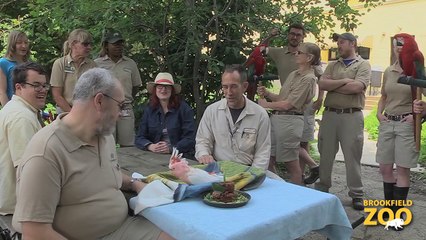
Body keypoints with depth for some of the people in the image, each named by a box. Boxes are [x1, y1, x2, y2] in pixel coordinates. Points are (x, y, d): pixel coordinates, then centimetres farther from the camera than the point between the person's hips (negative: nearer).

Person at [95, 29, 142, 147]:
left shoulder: (131, 64, 7)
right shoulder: (97, 64, 0)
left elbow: (136, 85, 16)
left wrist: (127, 100, 12)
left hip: (126, 110, 2)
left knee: (127, 146, 5)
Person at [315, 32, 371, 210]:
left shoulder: (363, 65, 3)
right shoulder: (332, 65, 15)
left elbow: (356, 87, -15)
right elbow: (322, 84, -1)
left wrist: (332, 86, -6)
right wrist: (344, 81, -10)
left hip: (352, 116, -4)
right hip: (330, 114, 4)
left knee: (352, 156, 1)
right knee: (325, 154, 10)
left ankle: (356, 194, 13)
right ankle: (322, 188, 24)